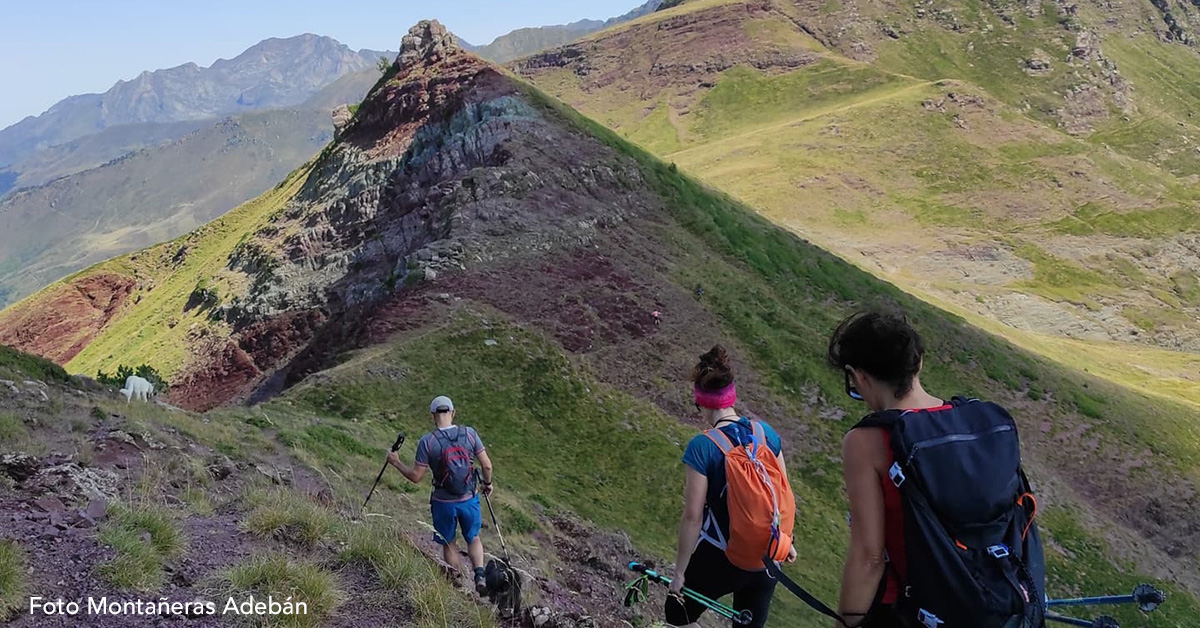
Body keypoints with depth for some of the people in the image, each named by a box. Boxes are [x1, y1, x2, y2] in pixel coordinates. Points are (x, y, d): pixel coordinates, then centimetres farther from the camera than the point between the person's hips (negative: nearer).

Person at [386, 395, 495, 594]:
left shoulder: (427, 441, -16)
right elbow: (487, 465, -5)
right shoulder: (469, 434, -10)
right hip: (470, 499, 2)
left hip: (444, 503, -1)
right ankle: (480, 574, 6)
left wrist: (396, 462, 4)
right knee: (473, 538, 24)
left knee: (449, 543, 21)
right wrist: (487, 483, 15)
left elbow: (416, 477, -10)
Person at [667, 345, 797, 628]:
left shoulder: (702, 447, -19)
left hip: (718, 559, -5)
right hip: (765, 557, 5)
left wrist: (679, 573, -8)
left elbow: (692, 516, -18)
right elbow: (785, 494, 4)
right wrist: (786, 540, 20)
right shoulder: (766, 432, -4)